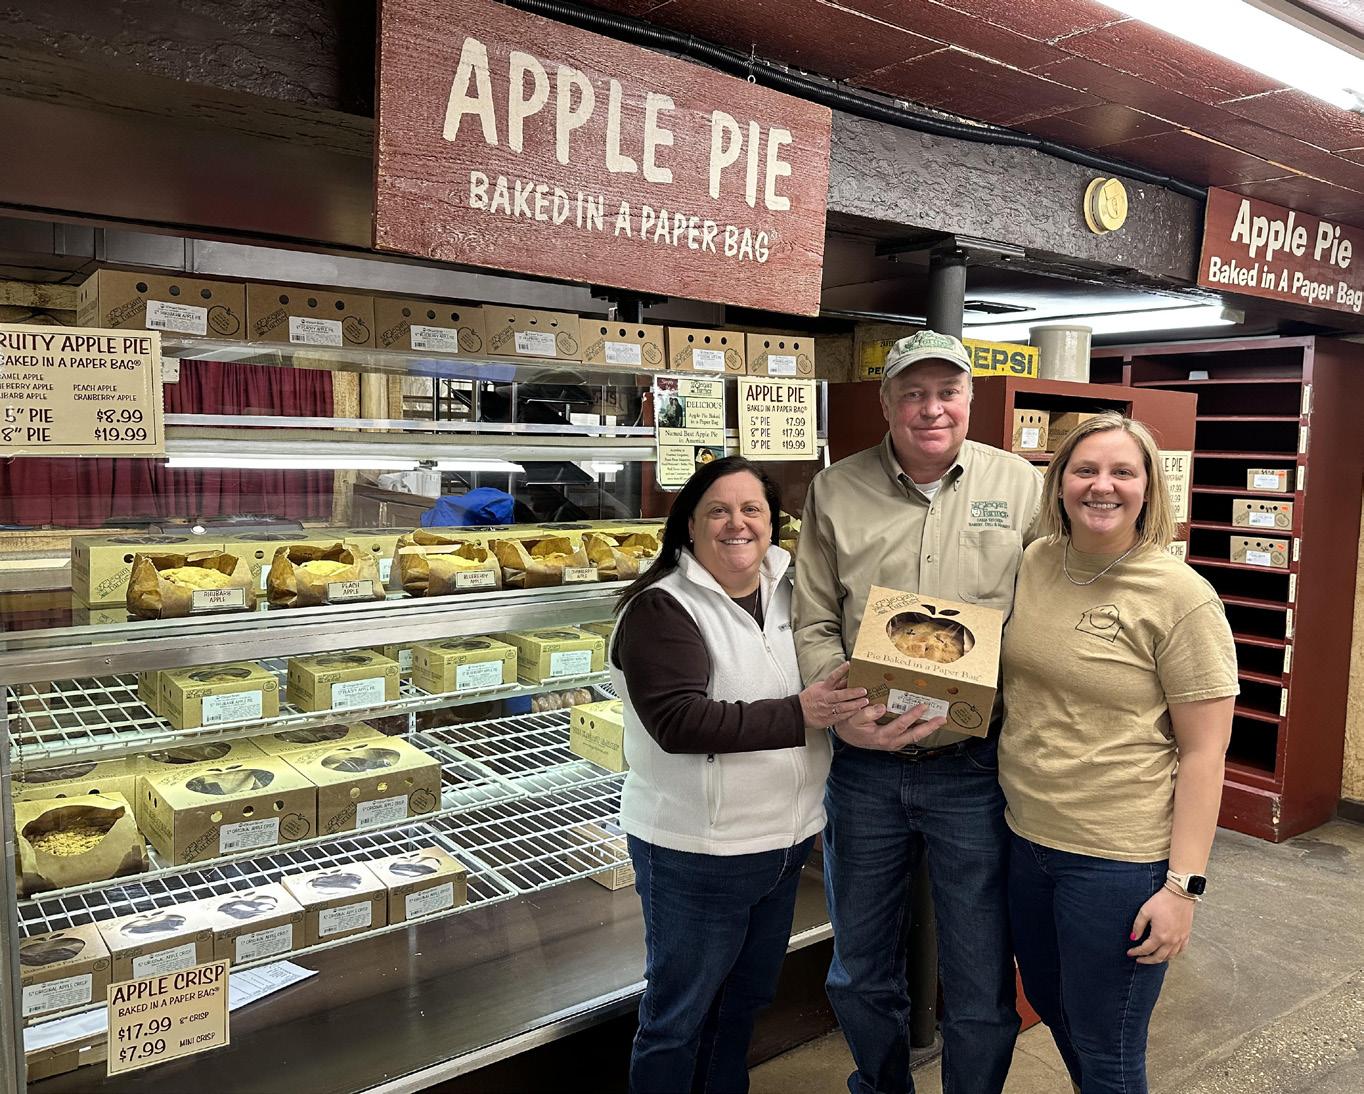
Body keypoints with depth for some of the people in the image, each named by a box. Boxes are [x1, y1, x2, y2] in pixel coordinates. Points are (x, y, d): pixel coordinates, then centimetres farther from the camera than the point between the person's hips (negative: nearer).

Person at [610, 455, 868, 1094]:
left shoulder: (790, 589, 5)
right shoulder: (661, 608, -16)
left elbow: (836, 684, 18)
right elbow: (678, 721, -27)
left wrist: (855, 700, -4)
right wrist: (796, 715, -29)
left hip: (785, 841, 7)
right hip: (698, 852, -7)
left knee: (746, 999, 24)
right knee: (679, 1017, 10)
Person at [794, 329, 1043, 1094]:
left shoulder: (1020, 486, 1)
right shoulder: (836, 492, 1)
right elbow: (813, 626, 0)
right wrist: (844, 709, -16)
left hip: (974, 767, -1)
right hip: (865, 766, 2)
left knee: (983, 987, 10)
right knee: (861, 973, 20)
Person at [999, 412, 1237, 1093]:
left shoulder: (1180, 597, -14)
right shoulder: (1033, 564, 1)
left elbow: (1204, 751, -14)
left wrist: (1183, 884, -16)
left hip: (1118, 859, -6)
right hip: (1025, 836, 6)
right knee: (1050, 1008, 24)